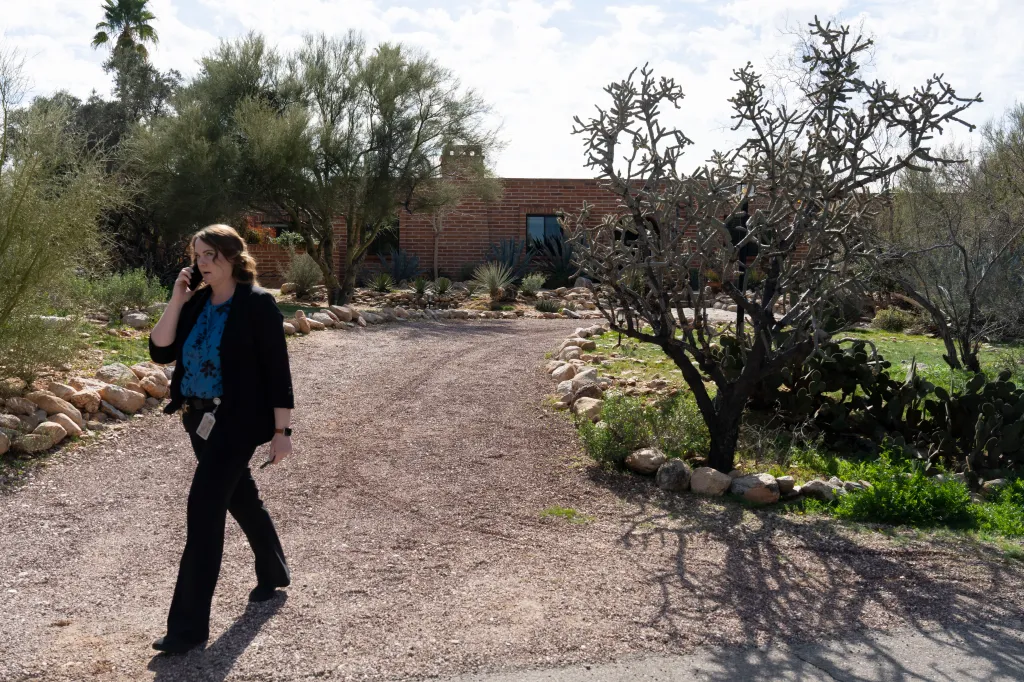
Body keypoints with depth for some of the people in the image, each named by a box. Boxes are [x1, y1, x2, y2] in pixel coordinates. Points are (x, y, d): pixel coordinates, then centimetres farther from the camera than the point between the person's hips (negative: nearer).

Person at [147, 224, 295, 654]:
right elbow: (160, 351, 0)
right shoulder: (196, 302, 6)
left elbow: (276, 370, -13)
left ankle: (189, 623, -2)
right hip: (199, 418, 7)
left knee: (203, 510, -10)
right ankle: (273, 572, 42)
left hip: (236, 422, -7)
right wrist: (175, 301, -8)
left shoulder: (257, 303, -13)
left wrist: (281, 430, -14)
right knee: (241, 497, 21)